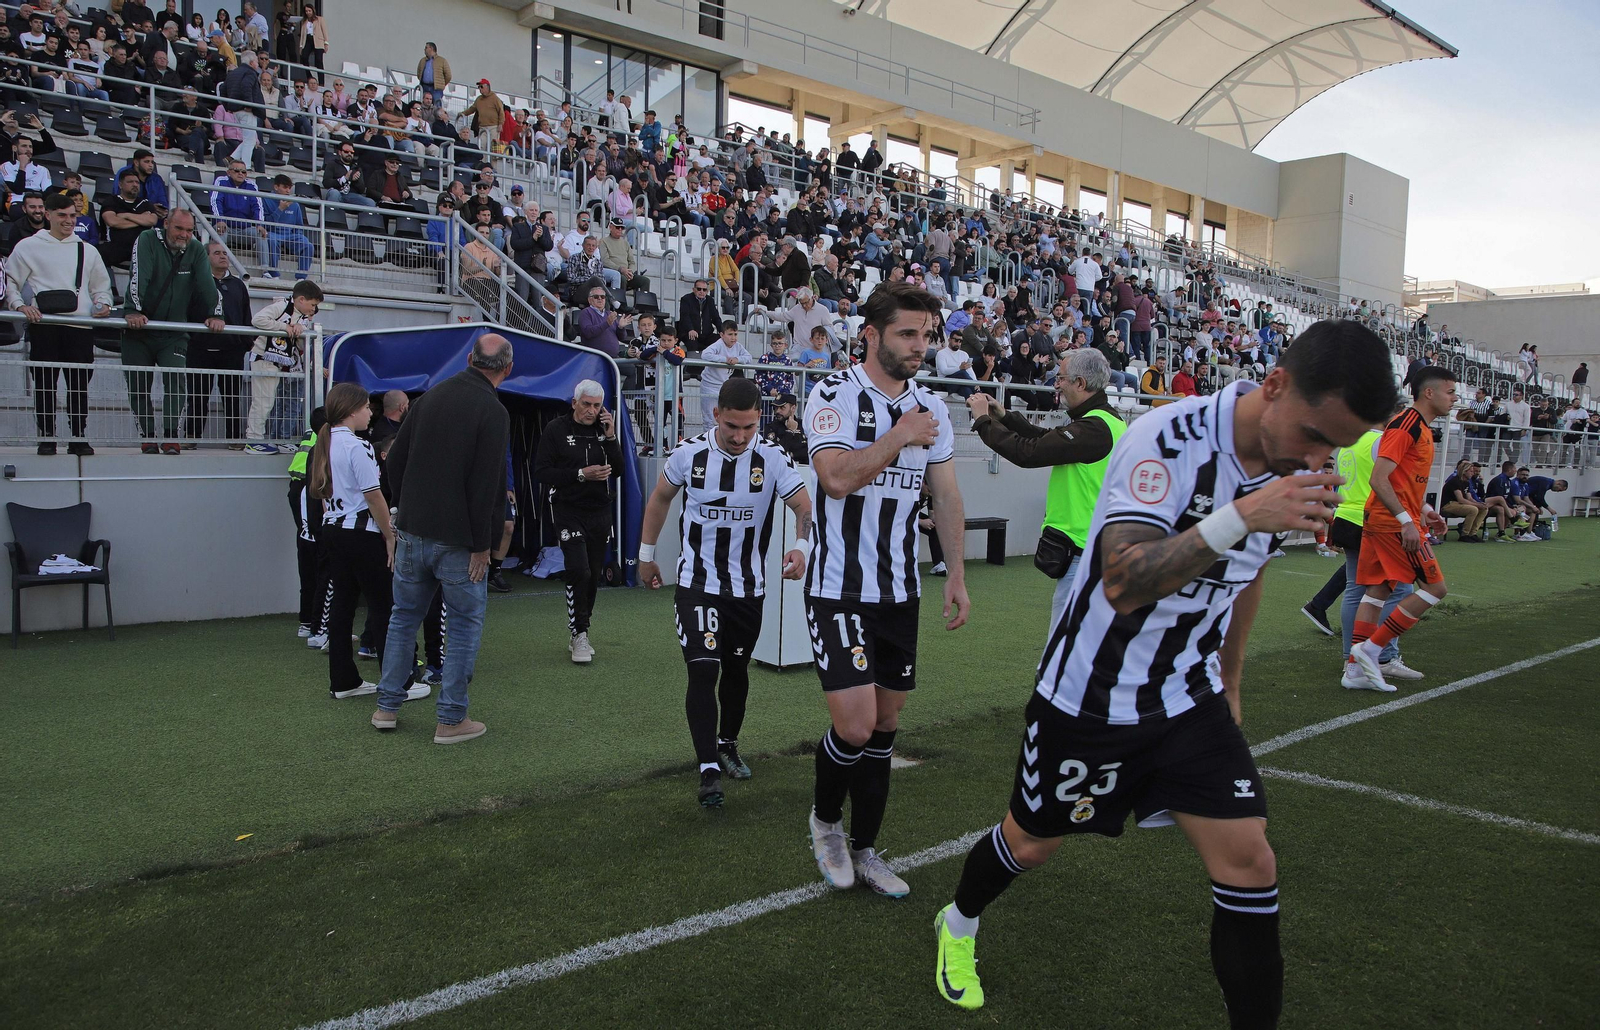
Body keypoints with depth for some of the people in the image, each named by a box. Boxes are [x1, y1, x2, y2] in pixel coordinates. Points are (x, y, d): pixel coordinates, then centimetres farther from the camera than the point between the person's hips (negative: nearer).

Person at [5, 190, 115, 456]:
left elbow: (101, 286, 23)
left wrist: (103, 304, 3)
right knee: (44, 383, -2)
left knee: (79, 384, -1)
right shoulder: (28, 247, 10)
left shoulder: (88, 251, 19)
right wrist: (19, 305, -7)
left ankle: (78, 437, 5)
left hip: (80, 326, 2)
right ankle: (46, 437, 5)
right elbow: (10, 282, 10)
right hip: (42, 326, -2)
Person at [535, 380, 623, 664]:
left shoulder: (604, 428, 8)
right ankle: (579, 635, -5)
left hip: (599, 511, 5)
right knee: (579, 570, -16)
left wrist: (611, 437, -9)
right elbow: (542, 471, -10)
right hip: (569, 511, -5)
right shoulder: (556, 429, -4)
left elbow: (618, 471, 3)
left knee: (594, 574, 8)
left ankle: (578, 635, 21)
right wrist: (582, 474, -18)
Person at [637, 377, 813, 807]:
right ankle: (709, 771, -7)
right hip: (695, 583, -1)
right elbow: (660, 497, 9)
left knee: (736, 670, 16)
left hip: (748, 588, 2)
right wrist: (646, 554, 14)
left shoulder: (772, 459, -10)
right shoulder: (690, 453, -7)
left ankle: (727, 745, 40)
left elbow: (804, 506, -11)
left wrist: (801, 546, -32)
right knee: (703, 672, -12)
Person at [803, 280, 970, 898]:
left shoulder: (931, 407, 10)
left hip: (900, 591, 6)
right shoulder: (834, 394, -9)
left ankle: (864, 849, 26)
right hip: (839, 589, -6)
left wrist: (957, 575, 10)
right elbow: (837, 478, -23)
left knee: (886, 722, 11)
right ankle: (825, 819, 18)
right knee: (855, 725, -13)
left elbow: (946, 495, 14)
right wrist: (900, 438, -16)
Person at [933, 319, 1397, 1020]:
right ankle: (958, 924, 46)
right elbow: (1124, 584, -38)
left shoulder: (1292, 466, -4)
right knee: (1030, 844, 15)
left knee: (1248, 862, -6)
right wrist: (1239, 518, -46)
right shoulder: (1169, 440, -27)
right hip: (1090, 694, -5)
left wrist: (1228, 676, 21)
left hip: (1190, 699, 5)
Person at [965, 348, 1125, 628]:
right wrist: (1005, 416, 16)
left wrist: (984, 420, -9)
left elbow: (1028, 452, -21)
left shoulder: (1094, 428, -20)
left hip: (1083, 551, -11)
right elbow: (1048, 438, 23)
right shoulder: (1108, 420, 13)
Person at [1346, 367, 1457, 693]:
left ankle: (1354, 667, 8)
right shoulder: (1406, 424, -13)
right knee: (1435, 587, -6)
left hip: (1381, 520, 10)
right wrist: (1406, 520, -24)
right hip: (1393, 522, -10)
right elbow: (1379, 479, -21)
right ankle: (1369, 650, -6)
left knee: (1378, 590, 8)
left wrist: (1424, 510, 19)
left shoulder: (1420, 428, 18)